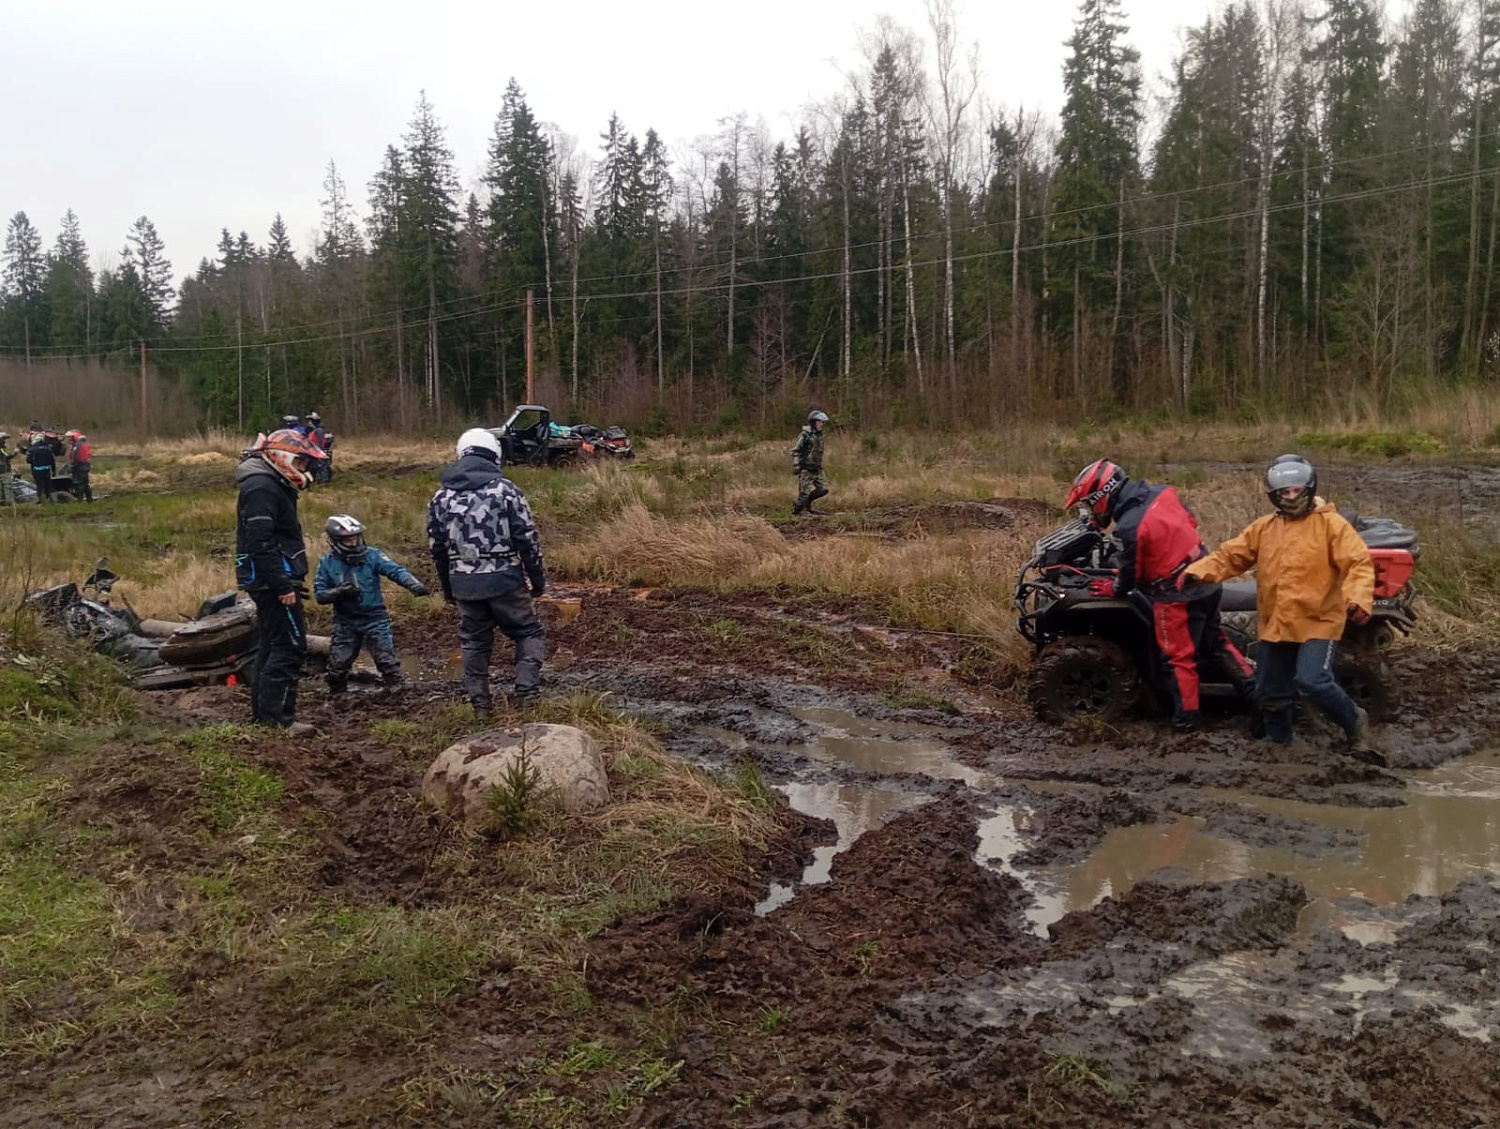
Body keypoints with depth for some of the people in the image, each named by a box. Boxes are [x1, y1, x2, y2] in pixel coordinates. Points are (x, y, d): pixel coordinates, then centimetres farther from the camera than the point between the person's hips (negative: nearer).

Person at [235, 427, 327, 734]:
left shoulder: (272, 485, 18)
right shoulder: (262, 488, -16)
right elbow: (261, 543, -23)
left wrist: (289, 580, 21)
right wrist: (283, 585, -24)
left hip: (270, 581, 11)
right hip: (273, 579, -11)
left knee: (270, 646, 15)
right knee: (289, 646, -11)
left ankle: (263, 715, 21)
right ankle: (279, 719, -11)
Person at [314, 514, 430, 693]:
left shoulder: (372, 555, -7)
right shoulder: (327, 563, -2)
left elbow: (395, 570, -17)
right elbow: (319, 594, -2)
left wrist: (413, 584, -35)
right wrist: (340, 592, -21)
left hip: (374, 619, -2)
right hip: (345, 622, 2)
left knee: (387, 660, -5)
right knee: (337, 665, 8)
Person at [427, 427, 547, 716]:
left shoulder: (441, 497, 7)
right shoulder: (505, 489, -6)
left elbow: (437, 547, 11)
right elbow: (528, 539, -6)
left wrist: (448, 589, 21)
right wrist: (538, 579, 3)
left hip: (463, 582, 4)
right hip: (503, 579, -3)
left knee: (474, 641, 17)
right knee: (529, 633, 11)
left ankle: (479, 703, 20)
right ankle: (526, 689, -4)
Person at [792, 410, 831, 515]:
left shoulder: (819, 435, 13)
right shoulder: (805, 435, -12)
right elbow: (795, 451, -14)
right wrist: (795, 465, -20)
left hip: (816, 469, 8)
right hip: (805, 469, -8)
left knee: (823, 489, 2)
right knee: (805, 491, -6)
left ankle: (807, 501, 21)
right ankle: (797, 509, 11)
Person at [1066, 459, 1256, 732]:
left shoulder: (1129, 527, -26)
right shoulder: (1163, 493, -4)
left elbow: (1129, 575, -13)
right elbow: (1191, 522, 13)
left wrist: (1112, 588, 8)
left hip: (1177, 595, -8)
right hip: (1206, 580, 8)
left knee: (1180, 656, 8)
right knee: (1216, 641, 22)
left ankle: (1187, 717, 18)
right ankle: (1255, 691, 28)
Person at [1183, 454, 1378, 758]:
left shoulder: (1331, 524, -5)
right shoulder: (1263, 527, 9)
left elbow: (1359, 563, -13)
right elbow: (1230, 555, 5)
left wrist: (1359, 599, -32)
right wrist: (1198, 571, -13)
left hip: (1317, 622, -5)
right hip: (1275, 625, 5)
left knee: (1313, 680, -23)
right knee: (1272, 691, 14)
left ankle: (1354, 722, 4)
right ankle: (1277, 743, 34)